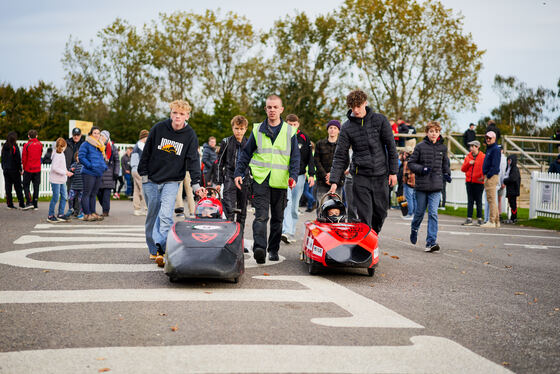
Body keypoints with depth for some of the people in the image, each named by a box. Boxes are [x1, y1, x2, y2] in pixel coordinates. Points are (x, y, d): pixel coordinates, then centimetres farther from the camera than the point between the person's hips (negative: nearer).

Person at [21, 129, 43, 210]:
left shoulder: (27, 145, -11)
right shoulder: (40, 144, 0)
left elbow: (24, 158, -7)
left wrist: (24, 168, 5)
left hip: (28, 169, -3)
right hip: (37, 169, 3)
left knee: (26, 186, 8)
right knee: (36, 187, 8)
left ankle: (29, 203, -5)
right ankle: (35, 205, 9)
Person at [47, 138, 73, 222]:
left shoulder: (61, 154, 12)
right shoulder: (57, 155, -17)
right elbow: (54, 168, -24)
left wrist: (66, 171, 9)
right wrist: (65, 172, -22)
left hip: (62, 180, 9)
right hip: (56, 180, -9)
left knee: (64, 197, 8)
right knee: (55, 198, -3)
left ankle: (60, 214, 15)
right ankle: (50, 216, 7)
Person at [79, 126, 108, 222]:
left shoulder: (100, 146, 18)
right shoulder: (86, 144, -5)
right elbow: (81, 157, -12)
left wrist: (104, 166, 10)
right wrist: (90, 165, -19)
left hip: (98, 174, 8)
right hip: (88, 173, -8)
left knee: (93, 194, 13)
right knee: (86, 193, -4)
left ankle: (93, 213, 19)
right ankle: (86, 214, -4)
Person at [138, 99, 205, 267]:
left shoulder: (190, 135, -4)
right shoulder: (158, 128, -4)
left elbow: (193, 160, -8)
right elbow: (146, 151, 4)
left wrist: (196, 184, -18)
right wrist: (143, 173, 1)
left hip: (172, 181, -1)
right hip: (151, 180, 2)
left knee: (165, 216, -17)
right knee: (152, 215, 7)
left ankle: (162, 250, -21)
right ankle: (153, 250, 20)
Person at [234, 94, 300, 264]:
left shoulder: (289, 131, 7)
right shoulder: (257, 130, 9)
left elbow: (295, 157, 6)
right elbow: (246, 154, 13)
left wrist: (293, 176, -8)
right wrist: (238, 173, 5)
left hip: (280, 181, 1)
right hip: (260, 179, -1)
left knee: (277, 218, 8)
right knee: (261, 215, -14)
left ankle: (273, 250, 18)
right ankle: (259, 248, -24)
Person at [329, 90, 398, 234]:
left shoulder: (380, 120, -1)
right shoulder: (347, 127, 0)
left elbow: (391, 148, 3)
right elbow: (340, 156, 0)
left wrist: (393, 171, 0)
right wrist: (334, 181, -6)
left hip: (381, 175, 1)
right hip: (361, 176, -1)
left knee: (381, 212, 8)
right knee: (364, 216, -6)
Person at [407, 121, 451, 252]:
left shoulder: (442, 147, 7)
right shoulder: (420, 146, -2)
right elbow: (411, 163, 1)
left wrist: (447, 174, 7)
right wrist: (422, 169, -15)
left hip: (436, 186, 1)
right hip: (421, 185, -1)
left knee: (433, 213, -8)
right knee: (420, 212, 11)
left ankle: (431, 242, -10)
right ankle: (414, 229, 41)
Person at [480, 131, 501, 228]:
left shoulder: (495, 149, -11)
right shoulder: (489, 149, 20)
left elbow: (495, 165, -19)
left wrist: (488, 176, -19)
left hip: (492, 177, -10)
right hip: (488, 176, 10)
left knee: (491, 199, -10)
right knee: (491, 199, 12)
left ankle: (492, 222, -9)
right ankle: (496, 221, 17)